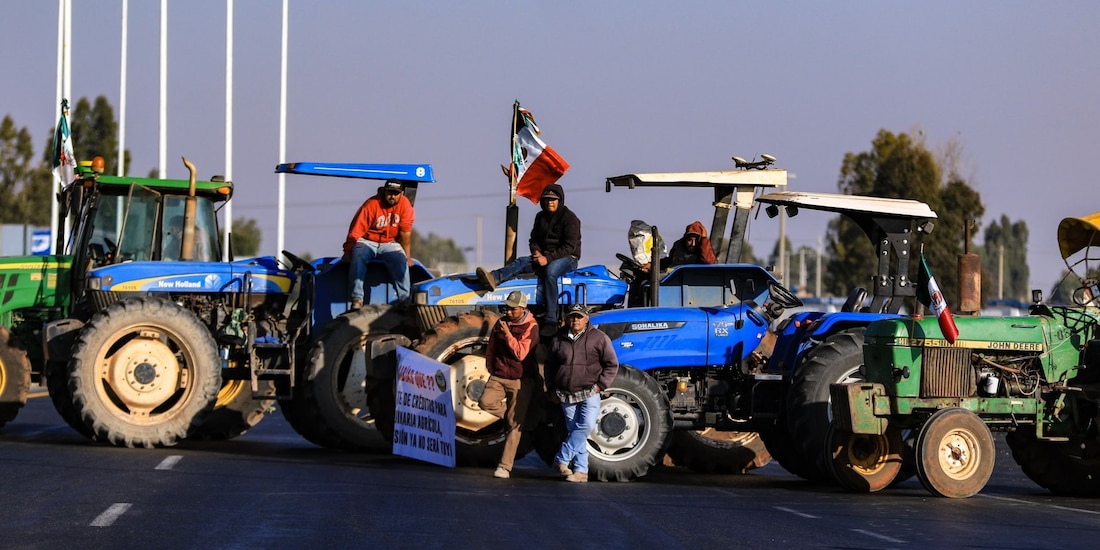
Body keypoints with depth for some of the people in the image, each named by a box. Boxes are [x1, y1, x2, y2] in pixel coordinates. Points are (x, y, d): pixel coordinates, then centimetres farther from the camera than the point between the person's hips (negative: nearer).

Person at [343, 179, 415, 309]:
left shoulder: (405, 204, -8)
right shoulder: (371, 205, -16)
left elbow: (405, 232, -7)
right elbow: (355, 231, -16)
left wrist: (407, 255, -6)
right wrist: (347, 252, -18)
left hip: (389, 243, 2)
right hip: (368, 242, -2)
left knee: (401, 261, -26)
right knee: (358, 258, -31)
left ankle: (404, 299, -26)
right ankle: (357, 299, -34)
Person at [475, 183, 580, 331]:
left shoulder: (569, 218, -7)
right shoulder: (541, 217, 14)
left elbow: (570, 246, -15)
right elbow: (534, 240, 19)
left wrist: (548, 258, -24)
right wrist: (537, 252, -5)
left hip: (567, 258, -7)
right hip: (545, 256, 7)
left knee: (550, 271, -39)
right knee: (521, 262, -21)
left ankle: (551, 321, -45)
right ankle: (493, 278, -51)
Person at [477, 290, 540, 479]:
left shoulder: (530, 327, -9)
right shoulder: (501, 323, 8)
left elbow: (521, 353, -20)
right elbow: (491, 348, 20)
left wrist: (507, 333, -23)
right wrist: (491, 368, 13)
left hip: (520, 380, -5)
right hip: (499, 376, 5)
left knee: (515, 424, -5)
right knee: (485, 402, -24)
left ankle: (505, 466, -3)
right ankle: (510, 414, 6)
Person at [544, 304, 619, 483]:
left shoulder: (598, 338, -1)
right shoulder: (558, 339, 7)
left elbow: (612, 364, 2)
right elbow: (550, 366, 19)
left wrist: (601, 385, -6)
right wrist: (551, 389, 12)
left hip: (589, 393, -3)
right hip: (566, 395, 3)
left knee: (586, 425, -20)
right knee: (574, 431, 4)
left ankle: (562, 459, -12)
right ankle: (580, 471, 7)